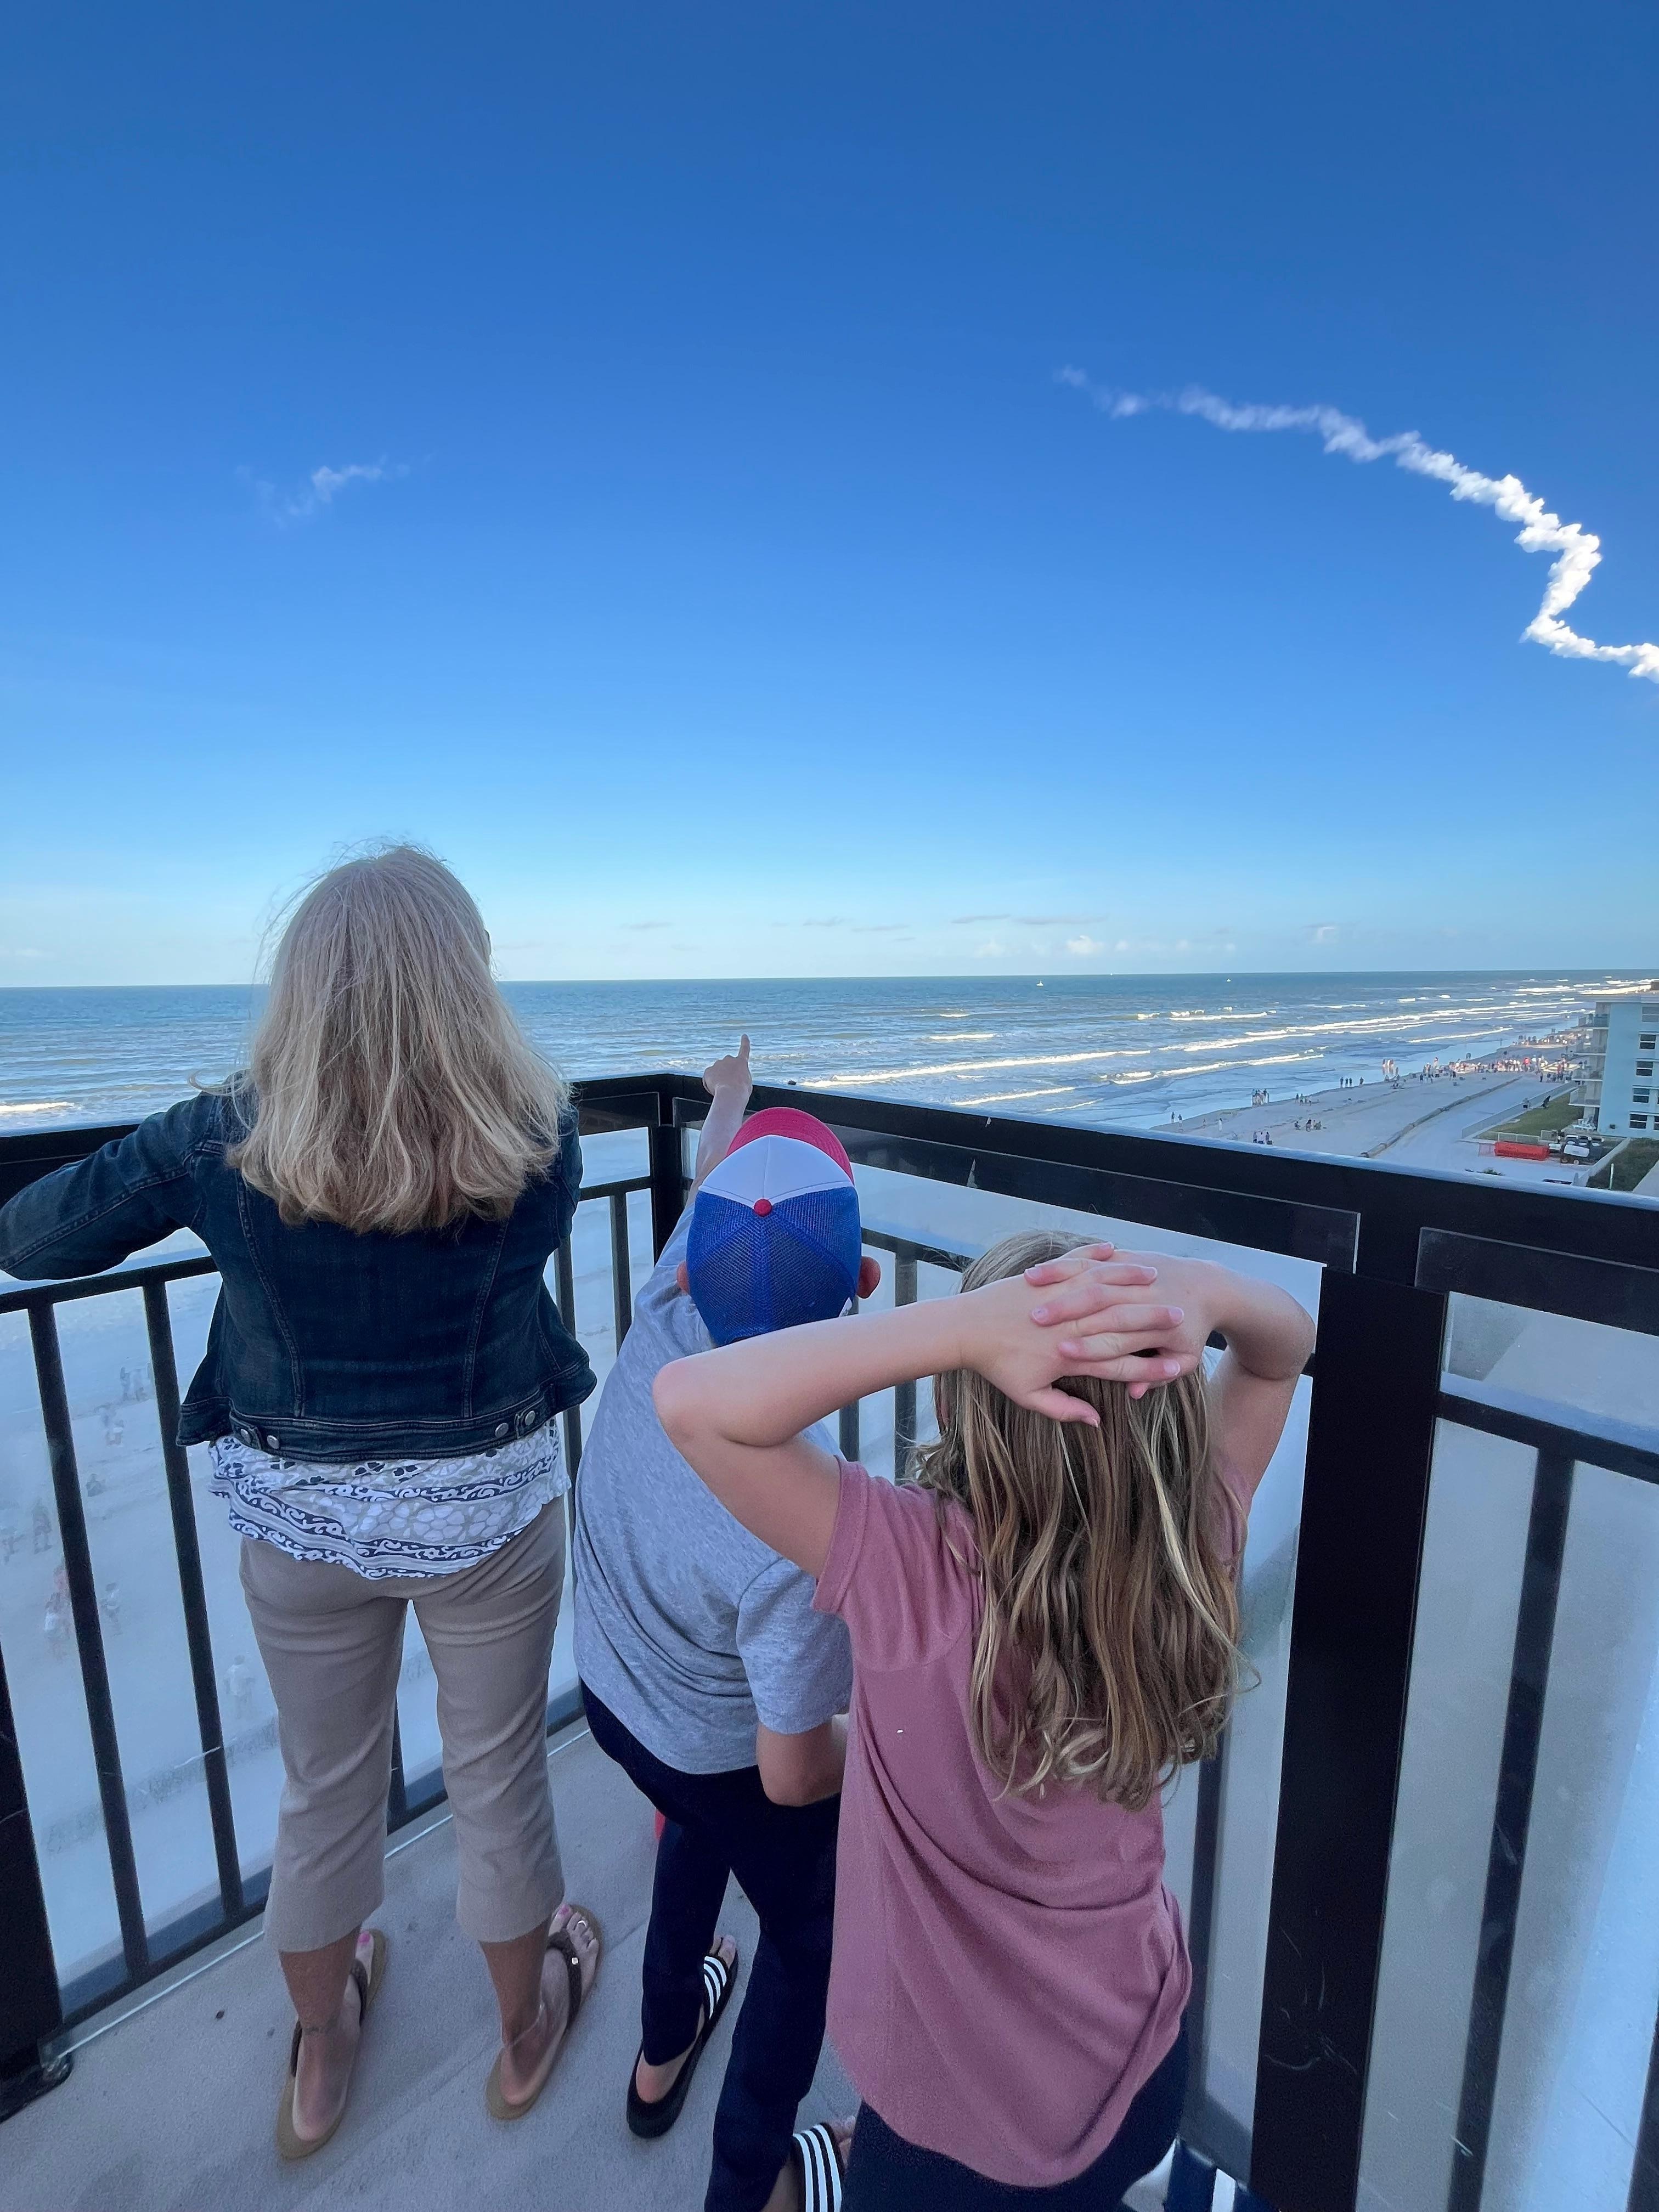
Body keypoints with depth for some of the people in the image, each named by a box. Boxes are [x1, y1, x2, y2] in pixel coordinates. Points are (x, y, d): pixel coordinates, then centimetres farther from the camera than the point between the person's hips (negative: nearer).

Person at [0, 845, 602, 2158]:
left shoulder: (227, 1142, -18)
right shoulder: (539, 1141, -19)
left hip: (302, 1515, 1)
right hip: (490, 1508, -1)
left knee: (325, 1786, 27)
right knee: (499, 1777, 24)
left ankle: (319, 2062, 55)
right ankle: (527, 2035, 52)